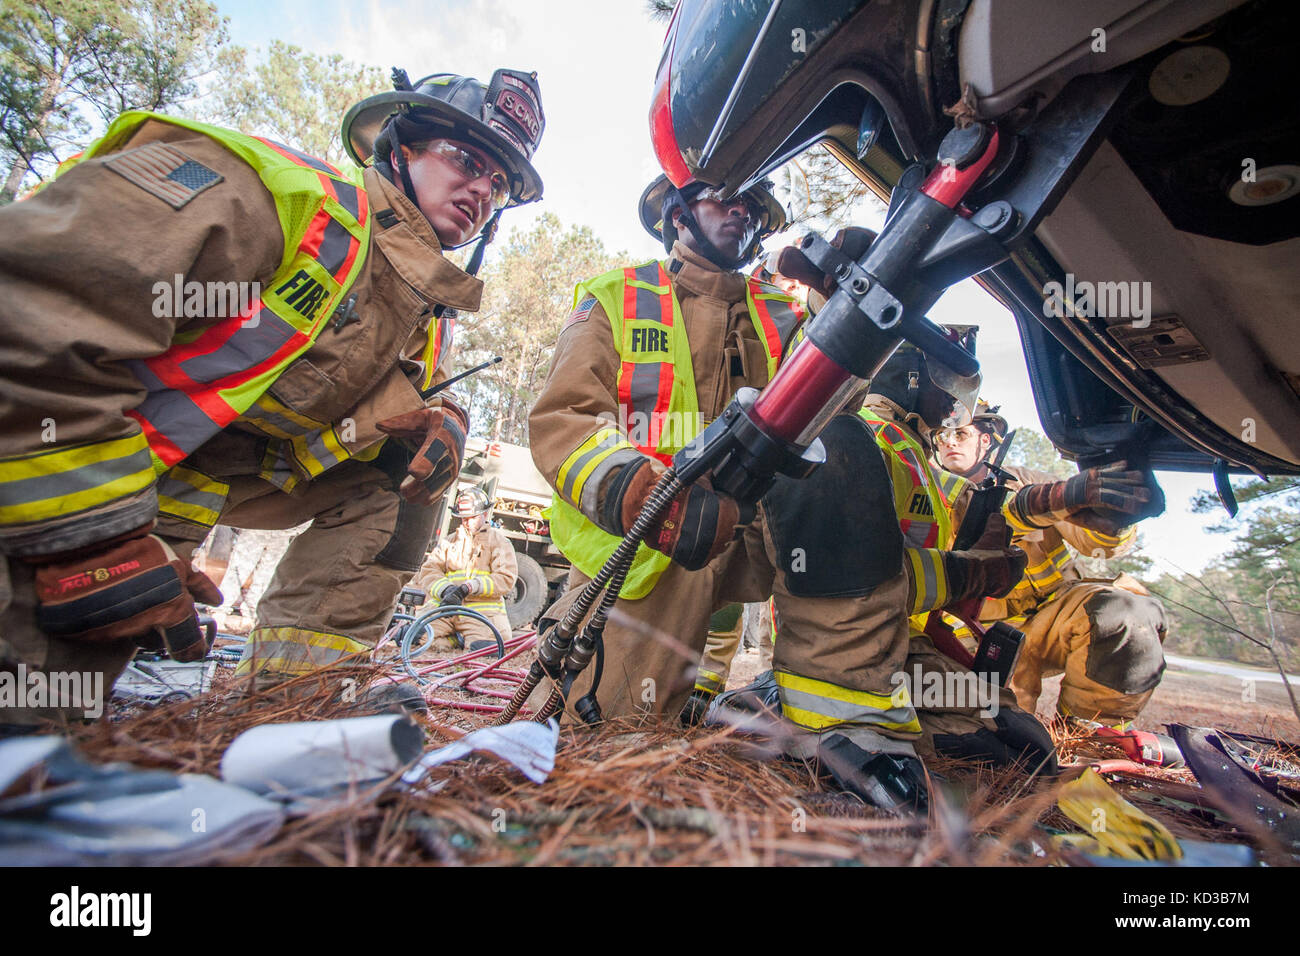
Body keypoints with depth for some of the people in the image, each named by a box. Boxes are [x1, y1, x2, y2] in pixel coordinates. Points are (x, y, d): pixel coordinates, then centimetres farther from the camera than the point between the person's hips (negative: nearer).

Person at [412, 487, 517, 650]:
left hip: (482, 609, -3)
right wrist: (446, 589, -15)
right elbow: (428, 571, 9)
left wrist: (469, 587, -17)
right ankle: (455, 638, 3)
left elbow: (506, 578, -3)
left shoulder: (499, 542, 12)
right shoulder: (449, 541, 23)